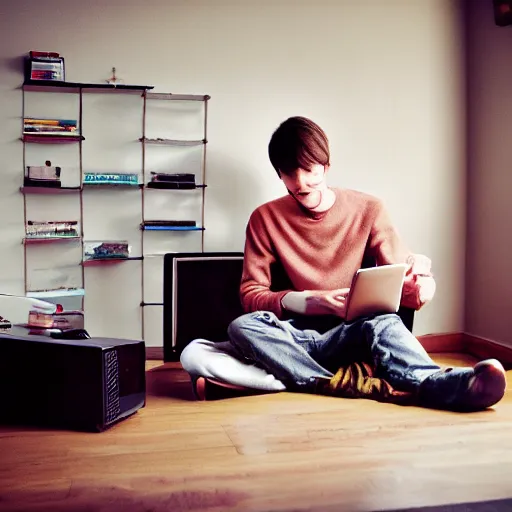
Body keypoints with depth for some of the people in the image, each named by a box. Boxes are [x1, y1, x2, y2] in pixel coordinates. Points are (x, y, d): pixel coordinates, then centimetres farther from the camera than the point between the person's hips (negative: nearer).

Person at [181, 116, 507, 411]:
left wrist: (420, 285, -26)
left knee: (384, 323, -35)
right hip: (295, 335, 1)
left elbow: (402, 283, -1)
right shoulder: (265, 219, 2)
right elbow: (250, 295, -1)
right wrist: (308, 301, -18)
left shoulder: (368, 210, 1)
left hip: (353, 333, 0)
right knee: (242, 327, -32)